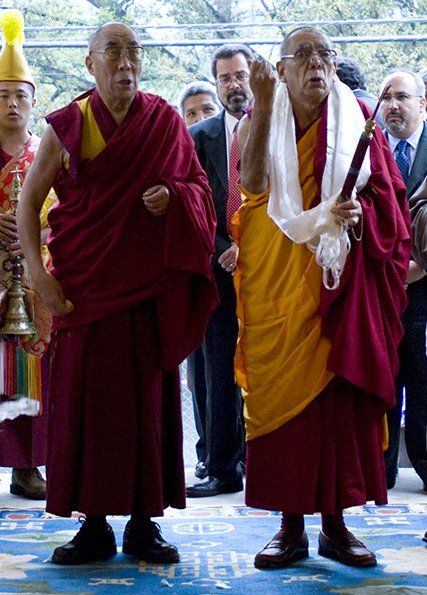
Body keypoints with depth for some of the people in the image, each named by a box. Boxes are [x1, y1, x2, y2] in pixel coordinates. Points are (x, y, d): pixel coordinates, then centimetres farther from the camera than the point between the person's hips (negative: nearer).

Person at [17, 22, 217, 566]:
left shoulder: (164, 122, 3)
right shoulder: (67, 127, -1)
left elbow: (199, 188, 11)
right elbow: (28, 200, 2)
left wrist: (173, 198, -12)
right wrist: (38, 270, -8)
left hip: (148, 284, 1)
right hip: (84, 285, -1)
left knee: (146, 398, 3)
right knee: (86, 395, 0)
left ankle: (144, 522, 13)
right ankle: (94, 525, 10)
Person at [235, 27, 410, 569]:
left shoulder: (353, 119, 7)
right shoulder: (261, 121, 5)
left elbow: (383, 197, 6)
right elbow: (253, 183, -15)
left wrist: (357, 212, -15)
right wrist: (263, 106, -20)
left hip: (336, 278, 1)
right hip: (275, 278, 0)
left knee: (338, 394, -2)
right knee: (281, 392, -2)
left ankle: (335, 523, 7)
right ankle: (291, 526, 6)